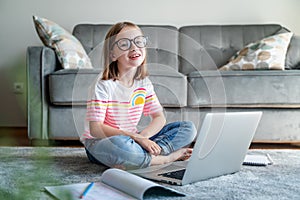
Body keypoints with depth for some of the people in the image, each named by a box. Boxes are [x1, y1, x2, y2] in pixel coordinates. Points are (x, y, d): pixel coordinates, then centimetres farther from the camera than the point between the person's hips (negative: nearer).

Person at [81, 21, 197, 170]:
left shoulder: (144, 83, 2)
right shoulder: (103, 86, -17)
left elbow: (159, 118, 0)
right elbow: (95, 129, -22)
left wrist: (142, 136, -21)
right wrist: (136, 138, -28)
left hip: (132, 139, 6)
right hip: (99, 143, -6)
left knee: (188, 128, -4)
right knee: (116, 144, -44)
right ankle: (165, 158, -21)